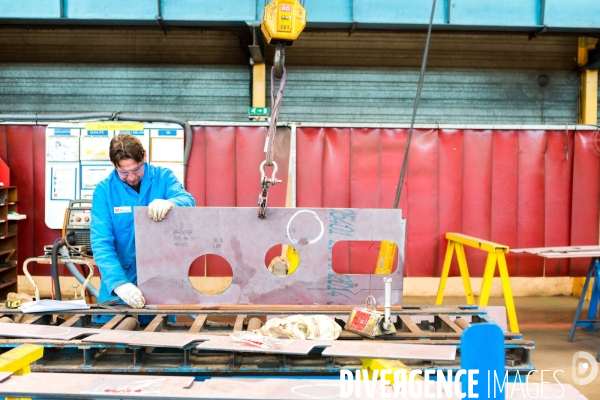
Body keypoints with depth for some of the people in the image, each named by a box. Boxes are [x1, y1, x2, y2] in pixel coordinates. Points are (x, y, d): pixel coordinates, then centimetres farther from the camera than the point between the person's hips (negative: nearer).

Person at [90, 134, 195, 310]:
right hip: (121, 278, 0)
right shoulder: (104, 190, -5)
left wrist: (170, 203, -41)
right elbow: (101, 244, -13)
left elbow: (188, 201, -17)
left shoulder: (163, 177, -1)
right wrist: (119, 283, -28)